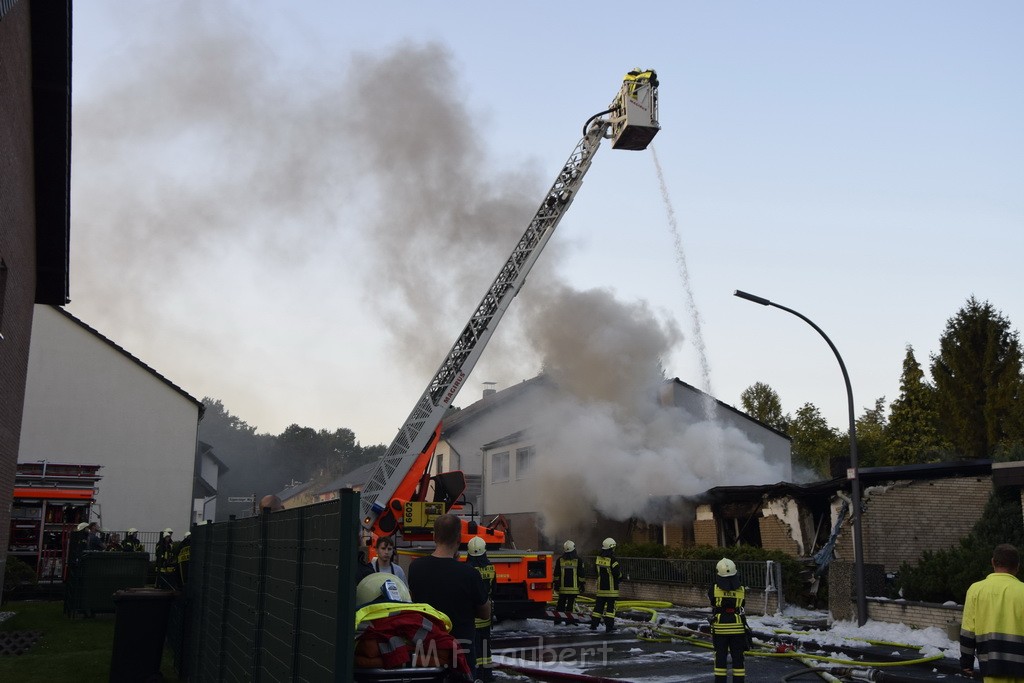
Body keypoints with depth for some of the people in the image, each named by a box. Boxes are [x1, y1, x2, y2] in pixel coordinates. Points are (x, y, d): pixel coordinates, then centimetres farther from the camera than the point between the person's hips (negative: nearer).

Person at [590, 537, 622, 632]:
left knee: (599, 606, 11)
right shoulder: (612, 560, -17)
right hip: (611, 588, -5)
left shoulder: (597, 559, 2)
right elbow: (618, 574, -14)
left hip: (600, 587, 5)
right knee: (610, 606, 0)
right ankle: (609, 626, -1)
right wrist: (620, 570, 7)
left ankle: (594, 625, 14)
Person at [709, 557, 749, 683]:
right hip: (737, 628, 1)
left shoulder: (714, 589, -12)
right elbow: (741, 607, 7)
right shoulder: (741, 590, -7)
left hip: (720, 629, -1)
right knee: (737, 658, 10)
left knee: (720, 658, 8)